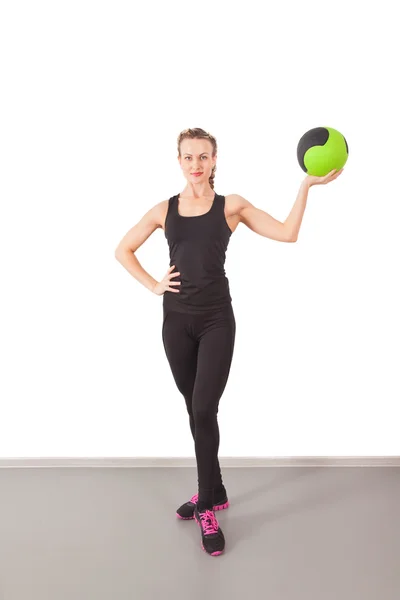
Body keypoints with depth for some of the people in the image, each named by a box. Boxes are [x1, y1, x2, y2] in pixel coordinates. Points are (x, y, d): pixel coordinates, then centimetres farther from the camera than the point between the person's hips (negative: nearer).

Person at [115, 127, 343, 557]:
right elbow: (123, 250, 15)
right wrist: (153, 286, 5)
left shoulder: (231, 206, 0)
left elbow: (287, 233, -6)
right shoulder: (164, 210, 6)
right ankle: (213, 492, 30)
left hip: (216, 319, -3)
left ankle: (207, 505, 10)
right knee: (194, 409, 12)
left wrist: (306, 186, -12)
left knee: (204, 410, -8)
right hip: (177, 319, 3)